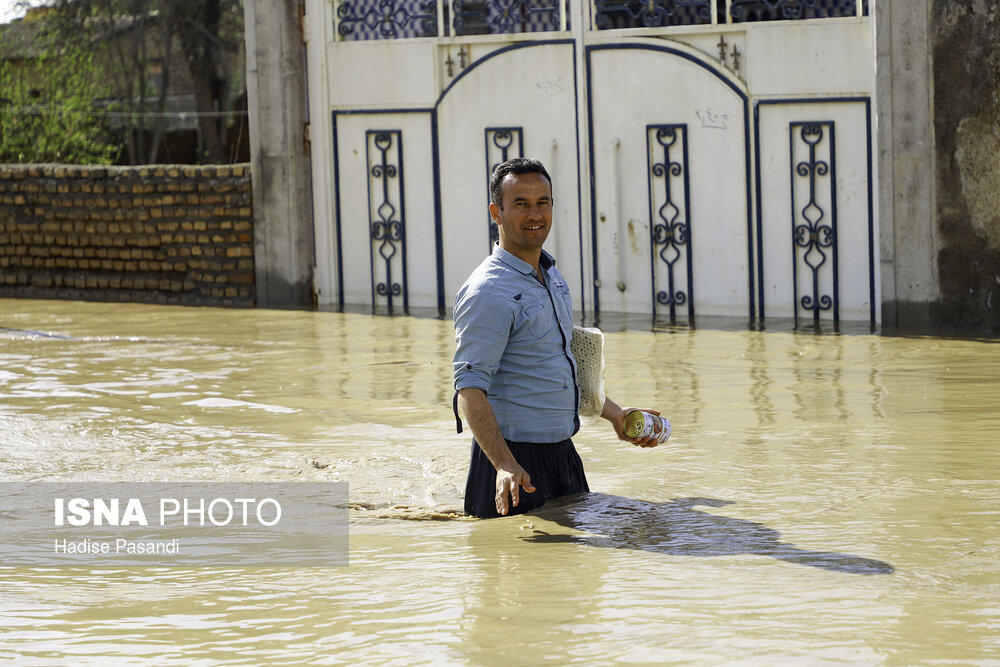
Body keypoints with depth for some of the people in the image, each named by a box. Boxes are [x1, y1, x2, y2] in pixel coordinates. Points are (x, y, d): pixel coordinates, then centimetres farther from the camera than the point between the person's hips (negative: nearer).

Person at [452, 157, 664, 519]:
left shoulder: (552, 278, 13)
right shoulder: (489, 292, -17)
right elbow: (470, 388, -24)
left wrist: (614, 414, 27)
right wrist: (505, 465, -35)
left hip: (562, 452, 9)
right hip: (516, 458, -9)